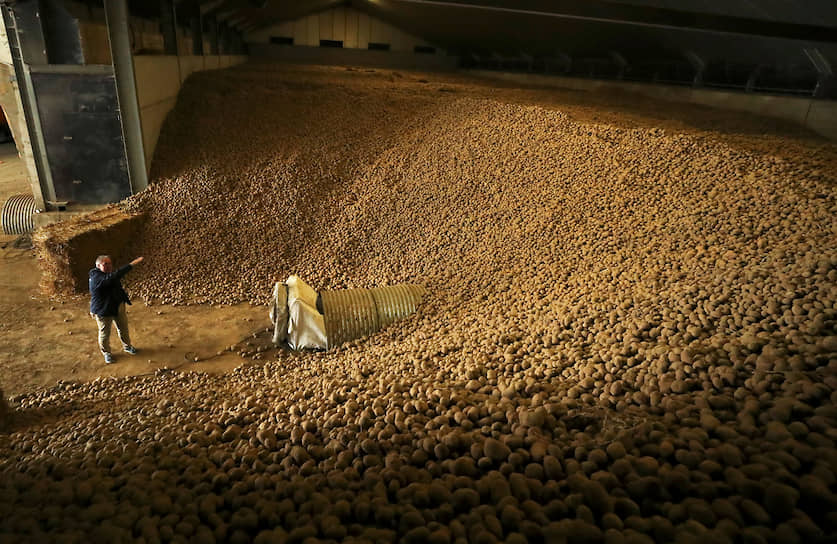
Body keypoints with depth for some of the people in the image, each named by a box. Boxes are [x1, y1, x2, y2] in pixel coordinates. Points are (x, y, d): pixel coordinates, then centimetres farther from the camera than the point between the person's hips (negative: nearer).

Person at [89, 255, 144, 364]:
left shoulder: (109, 274, 1)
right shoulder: (96, 277, -28)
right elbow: (113, 277, -45)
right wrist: (131, 265, -50)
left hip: (118, 307, 8)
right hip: (103, 311, -8)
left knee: (123, 329, 20)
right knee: (104, 333, 10)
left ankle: (127, 346, 42)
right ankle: (106, 353, 32)